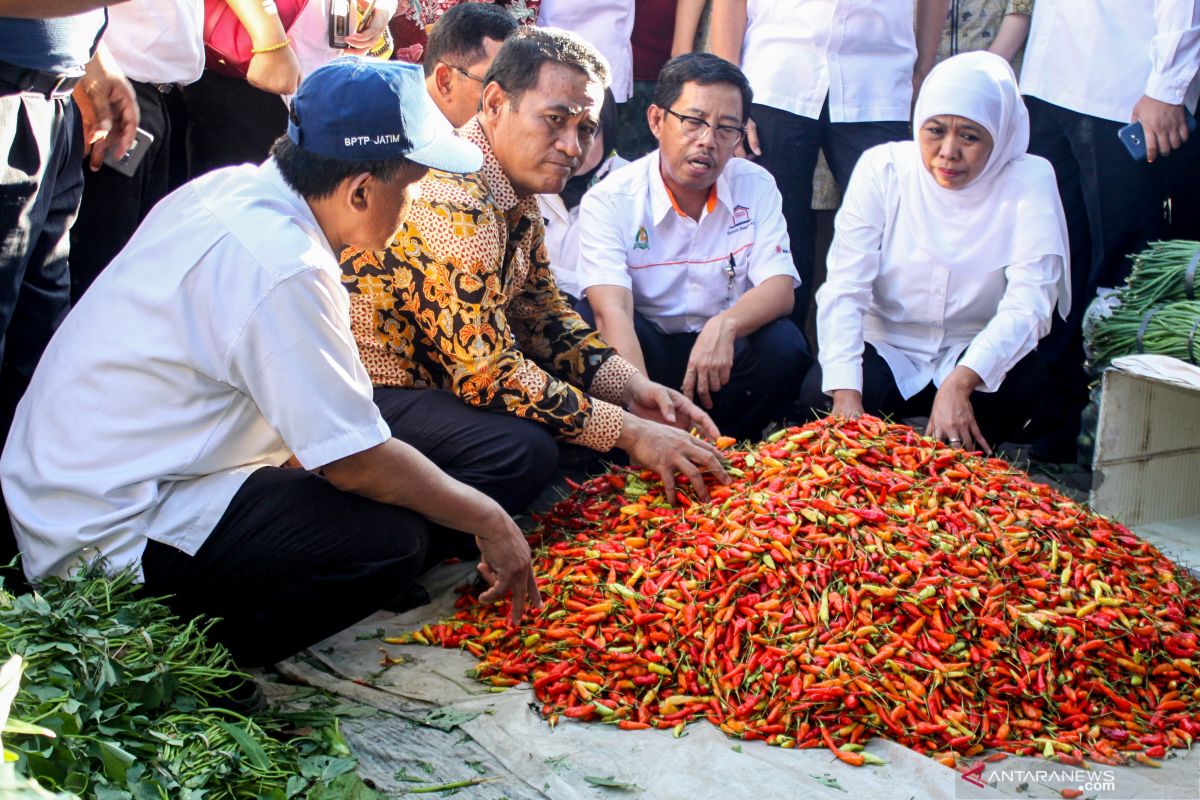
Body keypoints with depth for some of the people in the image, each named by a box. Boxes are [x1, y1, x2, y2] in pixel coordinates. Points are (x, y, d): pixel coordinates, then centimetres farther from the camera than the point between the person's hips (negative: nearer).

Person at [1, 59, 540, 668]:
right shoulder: (282, 268, -25)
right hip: (111, 543, -10)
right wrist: (488, 520, -7)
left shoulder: (227, 188, 3)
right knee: (392, 536, -20)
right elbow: (357, 462, -20)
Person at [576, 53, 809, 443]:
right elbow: (611, 309, -27)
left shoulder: (756, 186, -1)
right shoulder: (610, 201, -12)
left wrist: (725, 324, -36)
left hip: (724, 353, 2)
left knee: (784, 345, -27)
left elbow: (779, 288, -11)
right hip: (644, 352, -2)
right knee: (588, 321, -30)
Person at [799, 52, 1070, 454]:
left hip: (974, 357, 1)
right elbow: (844, 288, -16)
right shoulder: (883, 168, -9)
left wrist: (960, 382, -38)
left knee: (1025, 380, -31)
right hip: (886, 352, 0)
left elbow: (1028, 303, -20)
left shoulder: (1028, 180, -10)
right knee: (820, 391, -30)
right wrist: (846, 393, -31)